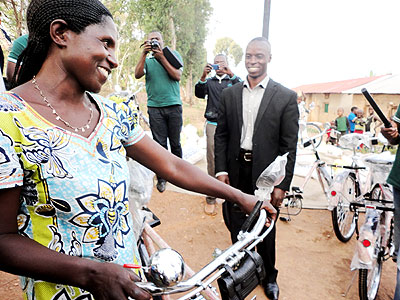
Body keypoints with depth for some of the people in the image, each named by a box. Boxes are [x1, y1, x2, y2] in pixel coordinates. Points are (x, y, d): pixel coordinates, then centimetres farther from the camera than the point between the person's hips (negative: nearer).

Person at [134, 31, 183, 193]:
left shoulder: (173, 55, 9)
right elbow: (137, 75, -5)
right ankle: (161, 177, 10)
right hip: (154, 107, 1)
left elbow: (177, 76, -5)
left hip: (173, 105, 0)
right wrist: (144, 54, -10)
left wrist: (161, 57, -7)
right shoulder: (147, 59, 11)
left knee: (175, 142, 6)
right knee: (160, 143, 0)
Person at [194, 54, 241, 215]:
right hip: (213, 125, 0)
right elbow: (199, 94, -3)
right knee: (212, 161, -2)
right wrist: (203, 76, -20)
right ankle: (210, 198, 4)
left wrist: (230, 74, -22)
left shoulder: (233, 80, 14)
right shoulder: (209, 81, 16)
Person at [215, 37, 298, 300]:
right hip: (235, 172, 3)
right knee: (237, 227, 14)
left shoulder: (286, 97, -5)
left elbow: (289, 146, -6)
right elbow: (221, 135, 6)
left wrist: (282, 185, -9)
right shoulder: (229, 94, 4)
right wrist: (221, 170, -2)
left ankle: (269, 275, 38)